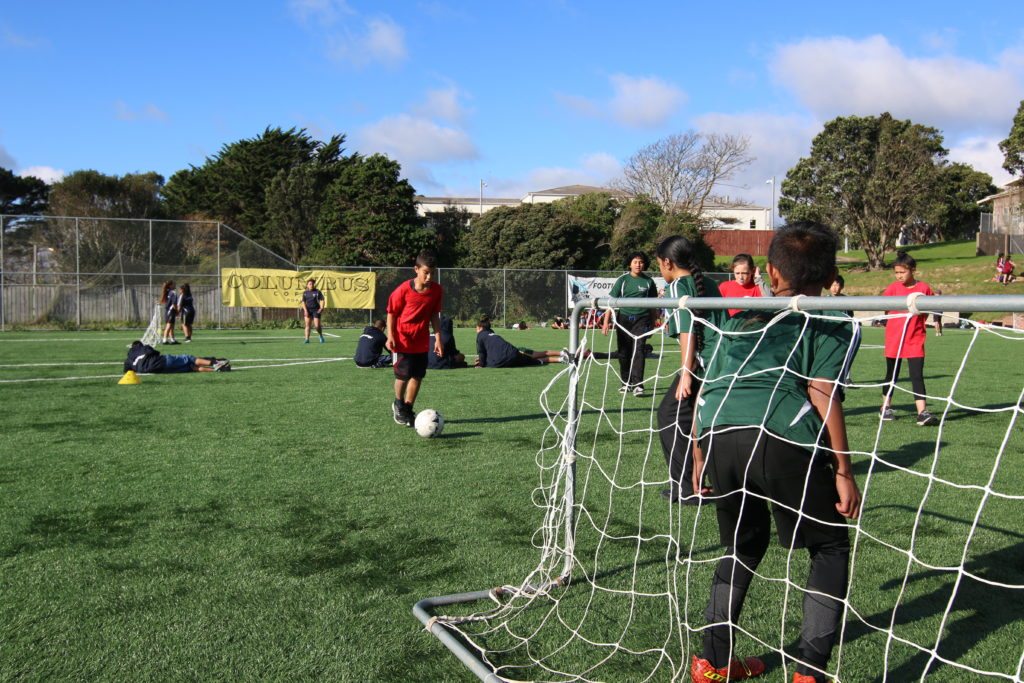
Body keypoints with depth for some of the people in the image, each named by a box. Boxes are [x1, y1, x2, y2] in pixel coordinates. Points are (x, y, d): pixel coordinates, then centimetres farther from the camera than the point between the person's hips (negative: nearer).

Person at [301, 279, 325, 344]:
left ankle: (321, 336, 23)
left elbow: (322, 300, -1)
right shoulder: (305, 293, 7)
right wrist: (305, 310, -8)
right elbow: (303, 302, 4)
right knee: (307, 324, -6)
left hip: (316, 310, -2)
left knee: (317, 325, -4)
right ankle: (307, 339, -6)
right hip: (308, 310, 2)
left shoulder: (318, 292, 0)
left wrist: (321, 308, -16)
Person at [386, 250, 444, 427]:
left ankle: (407, 409, 22)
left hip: (422, 341, 4)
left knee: (418, 376, 5)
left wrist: (438, 339, 3)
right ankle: (398, 404, 26)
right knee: (403, 375, -1)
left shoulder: (437, 290, -6)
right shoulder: (404, 289, -16)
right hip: (403, 339, -4)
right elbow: (391, 313, -6)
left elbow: (434, 315, 6)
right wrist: (390, 336, -12)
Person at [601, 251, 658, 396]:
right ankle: (626, 383, 21)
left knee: (638, 351, -11)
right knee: (624, 353, 8)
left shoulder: (648, 281, 3)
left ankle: (638, 384, -11)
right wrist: (606, 321, -9)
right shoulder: (622, 280, 1)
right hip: (624, 319, 1)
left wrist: (652, 323, 13)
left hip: (641, 320, -1)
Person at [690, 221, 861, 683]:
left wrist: (699, 456, 34)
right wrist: (843, 472, 1)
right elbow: (821, 394, -1)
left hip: (717, 435, 5)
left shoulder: (739, 321, 28)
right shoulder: (832, 325, 14)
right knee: (830, 547, 16)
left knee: (744, 543, 26)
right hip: (783, 438, -5)